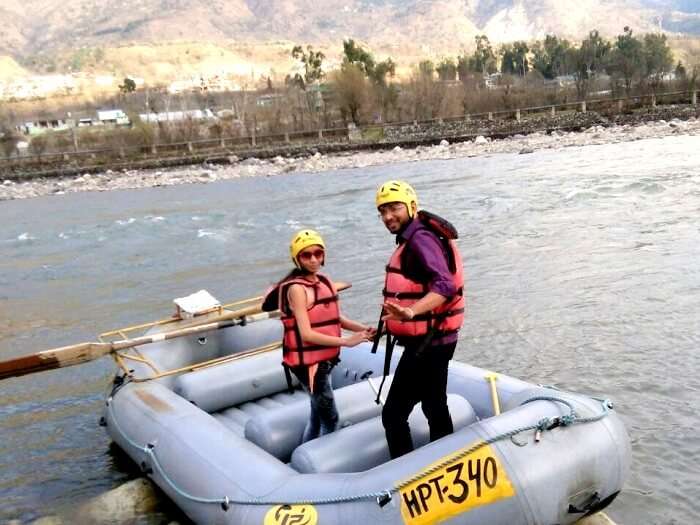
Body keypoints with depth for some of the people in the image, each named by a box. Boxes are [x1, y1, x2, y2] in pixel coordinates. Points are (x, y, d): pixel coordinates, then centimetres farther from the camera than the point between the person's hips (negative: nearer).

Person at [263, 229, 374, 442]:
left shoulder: (323, 281, 4)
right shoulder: (297, 288, -19)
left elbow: (335, 317, 11)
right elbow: (307, 333, -24)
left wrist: (361, 328, -6)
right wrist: (346, 341, -25)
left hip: (324, 358, 8)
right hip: (308, 361, -8)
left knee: (318, 415, 21)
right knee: (330, 418, -1)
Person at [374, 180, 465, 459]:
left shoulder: (420, 239, -19)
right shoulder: (413, 239, 11)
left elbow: (444, 285, -33)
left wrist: (412, 312, -47)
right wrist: (402, 317, 33)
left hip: (427, 343, -11)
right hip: (436, 340, 11)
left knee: (394, 415, -9)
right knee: (435, 407, 22)